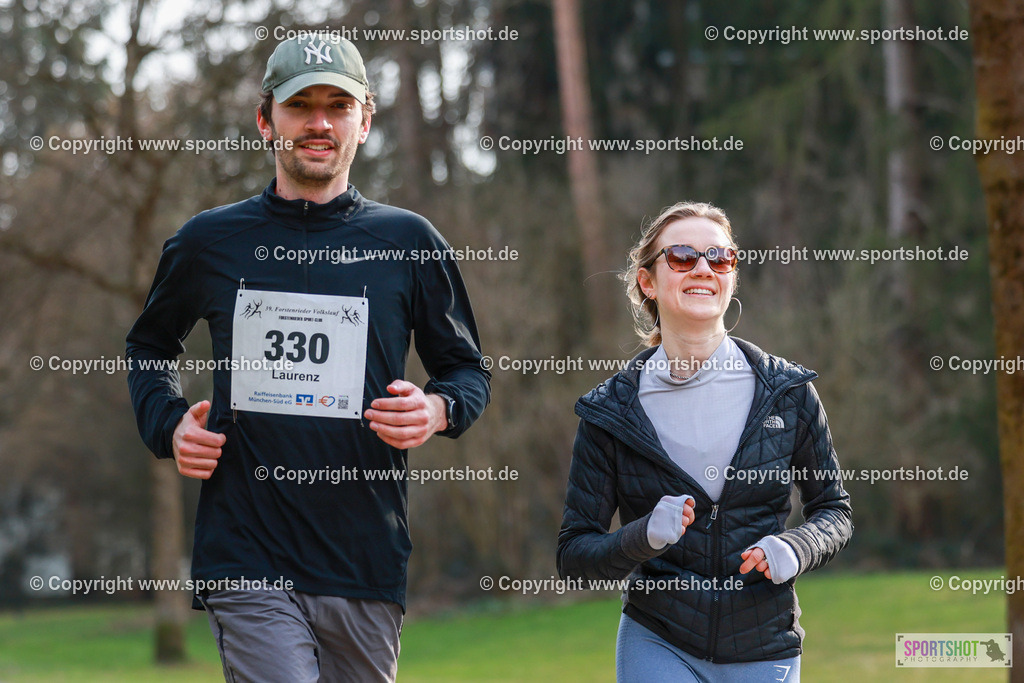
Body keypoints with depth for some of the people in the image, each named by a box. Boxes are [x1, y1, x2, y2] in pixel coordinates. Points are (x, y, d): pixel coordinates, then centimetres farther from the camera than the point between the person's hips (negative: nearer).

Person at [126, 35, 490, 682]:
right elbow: (150, 346, 25)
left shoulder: (408, 242, 7)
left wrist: (438, 409, -8)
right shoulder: (209, 241, 8)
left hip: (367, 566, 1)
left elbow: (469, 370, 15)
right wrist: (169, 425, 5)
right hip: (246, 564, -1)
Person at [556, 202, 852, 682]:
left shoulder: (787, 392, -3)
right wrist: (644, 538, -22)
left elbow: (834, 510, 7)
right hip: (658, 644, -1)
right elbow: (573, 553, -2)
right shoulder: (612, 412, -4)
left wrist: (794, 549, -14)